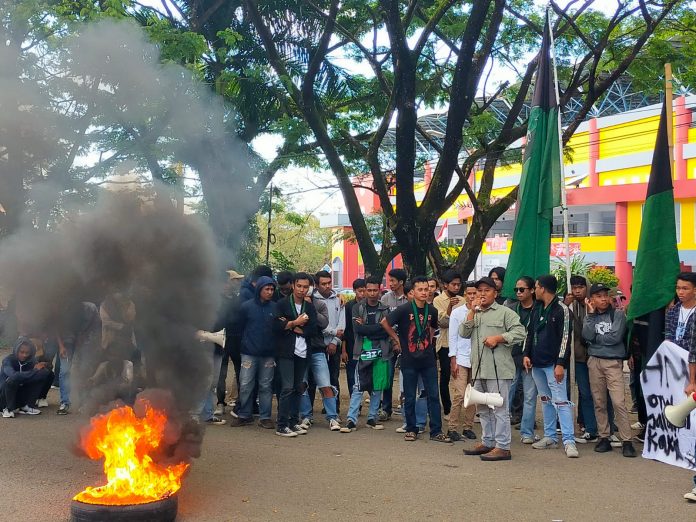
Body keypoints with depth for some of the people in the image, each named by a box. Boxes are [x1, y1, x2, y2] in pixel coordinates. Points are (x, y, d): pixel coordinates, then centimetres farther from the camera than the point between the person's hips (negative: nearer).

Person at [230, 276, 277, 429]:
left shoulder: (275, 308, 2)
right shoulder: (246, 306, -1)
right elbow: (240, 327, 6)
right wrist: (246, 342, 7)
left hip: (268, 354, 1)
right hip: (249, 353, -1)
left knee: (266, 386, 7)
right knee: (245, 385, 0)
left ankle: (265, 417, 14)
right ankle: (244, 415, 13)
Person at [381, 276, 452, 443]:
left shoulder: (432, 310, 3)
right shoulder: (405, 309, -10)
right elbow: (384, 322, -1)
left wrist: (428, 341, 10)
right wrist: (397, 339, 1)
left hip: (428, 359, 3)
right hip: (409, 360, -3)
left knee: (433, 395, 3)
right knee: (410, 397, 6)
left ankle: (436, 431, 9)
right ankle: (411, 429, 19)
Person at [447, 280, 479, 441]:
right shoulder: (457, 312, 1)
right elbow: (452, 337, 1)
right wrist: (453, 361, -3)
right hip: (461, 359, -2)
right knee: (459, 395, -7)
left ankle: (468, 426, 18)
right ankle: (452, 428, 3)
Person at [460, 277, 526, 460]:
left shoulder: (504, 312, 0)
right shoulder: (475, 314, 20)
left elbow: (519, 332, -9)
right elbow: (464, 333, 6)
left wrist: (498, 338, -16)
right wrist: (472, 312, -1)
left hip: (498, 369, -7)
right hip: (479, 369, 7)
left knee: (499, 408, -6)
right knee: (483, 409, 15)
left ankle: (502, 447, -3)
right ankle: (487, 442, 25)